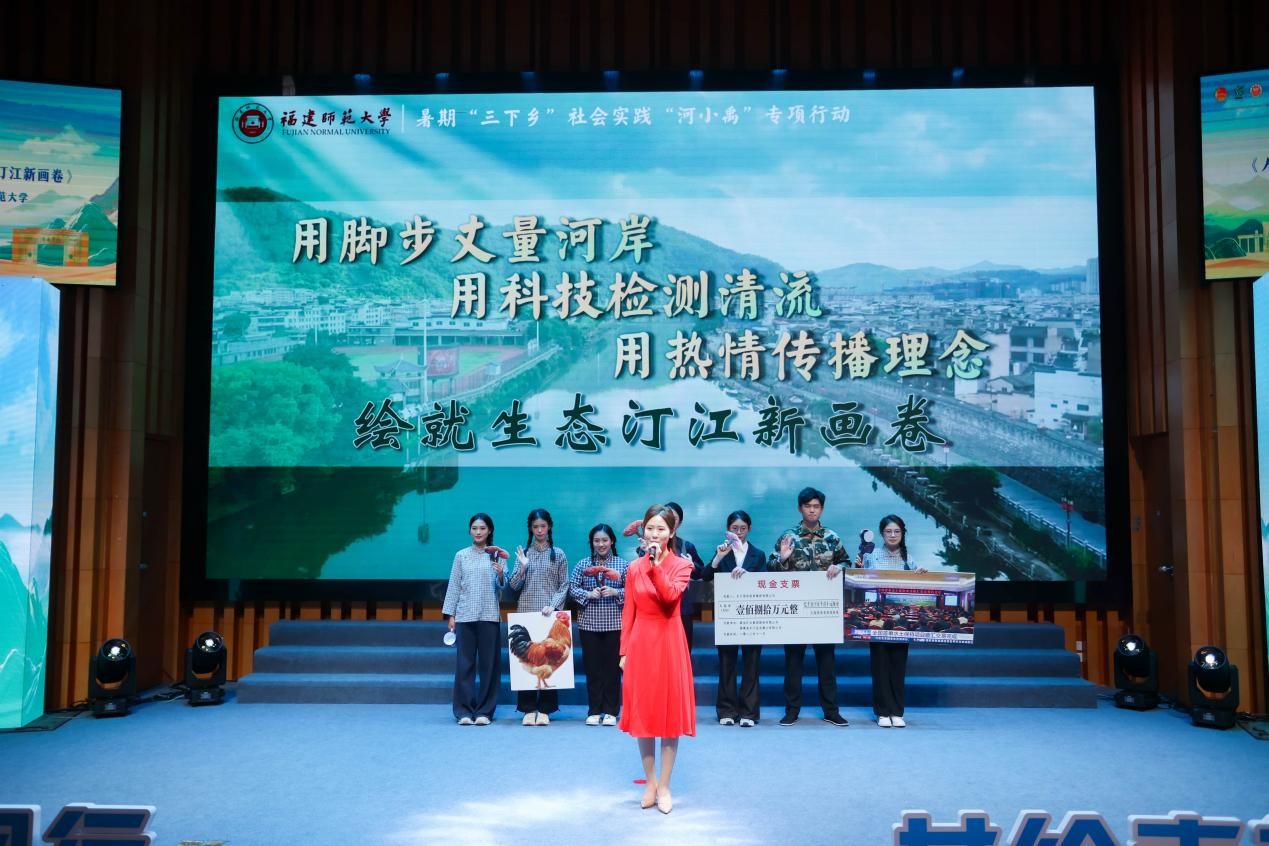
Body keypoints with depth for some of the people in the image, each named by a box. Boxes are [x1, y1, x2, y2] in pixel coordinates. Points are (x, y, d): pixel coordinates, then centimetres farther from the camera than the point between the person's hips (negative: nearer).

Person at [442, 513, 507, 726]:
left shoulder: (497, 555, 5)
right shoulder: (461, 555, 8)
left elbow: (503, 586, -1)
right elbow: (453, 585, 8)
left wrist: (500, 574, -22)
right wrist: (450, 614, 3)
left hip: (489, 616, -1)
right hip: (465, 615, 1)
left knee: (489, 664, 2)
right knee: (464, 663, 1)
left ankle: (484, 711, 9)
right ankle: (464, 711, 7)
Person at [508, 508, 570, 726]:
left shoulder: (558, 554, 6)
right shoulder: (523, 553, 8)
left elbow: (564, 585, 4)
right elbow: (513, 585, 6)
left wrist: (553, 605, -10)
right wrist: (522, 568, -11)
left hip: (549, 614, -1)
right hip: (526, 612, 1)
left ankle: (544, 710, 7)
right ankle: (528, 709, 6)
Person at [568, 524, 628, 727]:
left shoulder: (622, 564, 5)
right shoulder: (583, 564, 7)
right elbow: (572, 588, 3)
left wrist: (616, 592, -16)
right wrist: (588, 594, -13)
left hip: (614, 623, -1)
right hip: (589, 622, 1)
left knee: (612, 666, 2)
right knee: (592, 666, 4)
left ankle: (610, 711, 12)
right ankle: (594, 711, 13)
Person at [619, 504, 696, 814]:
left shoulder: (682, 565, -1)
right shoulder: (634, 567, 5)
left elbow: (671, 595, -20)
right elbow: (628, 612, 5)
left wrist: (656, 564, -26)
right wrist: (624, 651, 2)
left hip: (669, 643, -2)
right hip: (640, 644, 2)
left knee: (669, 713, 2)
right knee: (642, 713, 7)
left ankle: (664, 786, 13)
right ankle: (650, 782, 22)